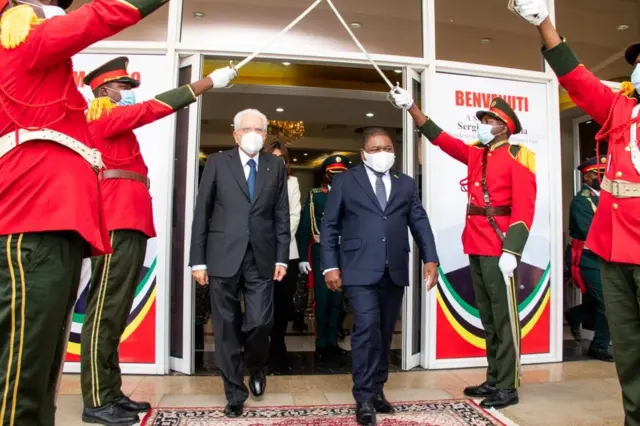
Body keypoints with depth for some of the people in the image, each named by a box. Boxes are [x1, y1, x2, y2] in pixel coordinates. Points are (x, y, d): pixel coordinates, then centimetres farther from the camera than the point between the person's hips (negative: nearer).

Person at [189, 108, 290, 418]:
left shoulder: (276, 166, 10)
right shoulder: (217, 163, 4)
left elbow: (282, 216, 8)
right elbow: (201, 213, 2)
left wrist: (282, 257, 1)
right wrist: (198, 260, -2)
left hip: (261, 259, 1)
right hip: (223, 257, -1)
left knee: (259, 322, -2)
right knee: (226, 327, 6)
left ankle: (256, 368, 32)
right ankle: (235, 393, 22)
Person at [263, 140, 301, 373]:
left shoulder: (292, 182, 15)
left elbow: (295, 214, 6)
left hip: (287, 251, 2)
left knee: (284, 304, 3)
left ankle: (277, 352, 16)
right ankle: (269, 352, 9)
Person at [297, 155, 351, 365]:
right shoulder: (314, 196, 4)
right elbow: (304, 227, 1)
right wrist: (303, 258, -5)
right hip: (321, 254, -2)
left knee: (338, 299, 7)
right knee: (322, 298, 1)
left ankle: (332, 342, 18)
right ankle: (322, 344, 11)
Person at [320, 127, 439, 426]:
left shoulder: (406, 184, 15)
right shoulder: (345, 182, 5)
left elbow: (419, 222, 10)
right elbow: (329, 226, 2)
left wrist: (430, 259, -2)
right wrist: (330, 266, -6)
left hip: (394, 271, 4)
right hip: (360, 270, -4)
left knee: (385, 333, 11)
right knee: (367, 329, -13)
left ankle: (377, 390, 26)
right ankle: (364, 398, 0)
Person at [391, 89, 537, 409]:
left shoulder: (517, 157, -5)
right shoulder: (475, 154, 15)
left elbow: (524, 208, -13)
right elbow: (440, 138, 19)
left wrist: (511, 250, -21)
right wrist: (411, 107, 16)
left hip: (499, 246, -7)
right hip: (476, 244, 8)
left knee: (504, 316, -1)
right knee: (487, 317, 13)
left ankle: (508, 387, 8)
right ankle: (494, 380, 23)